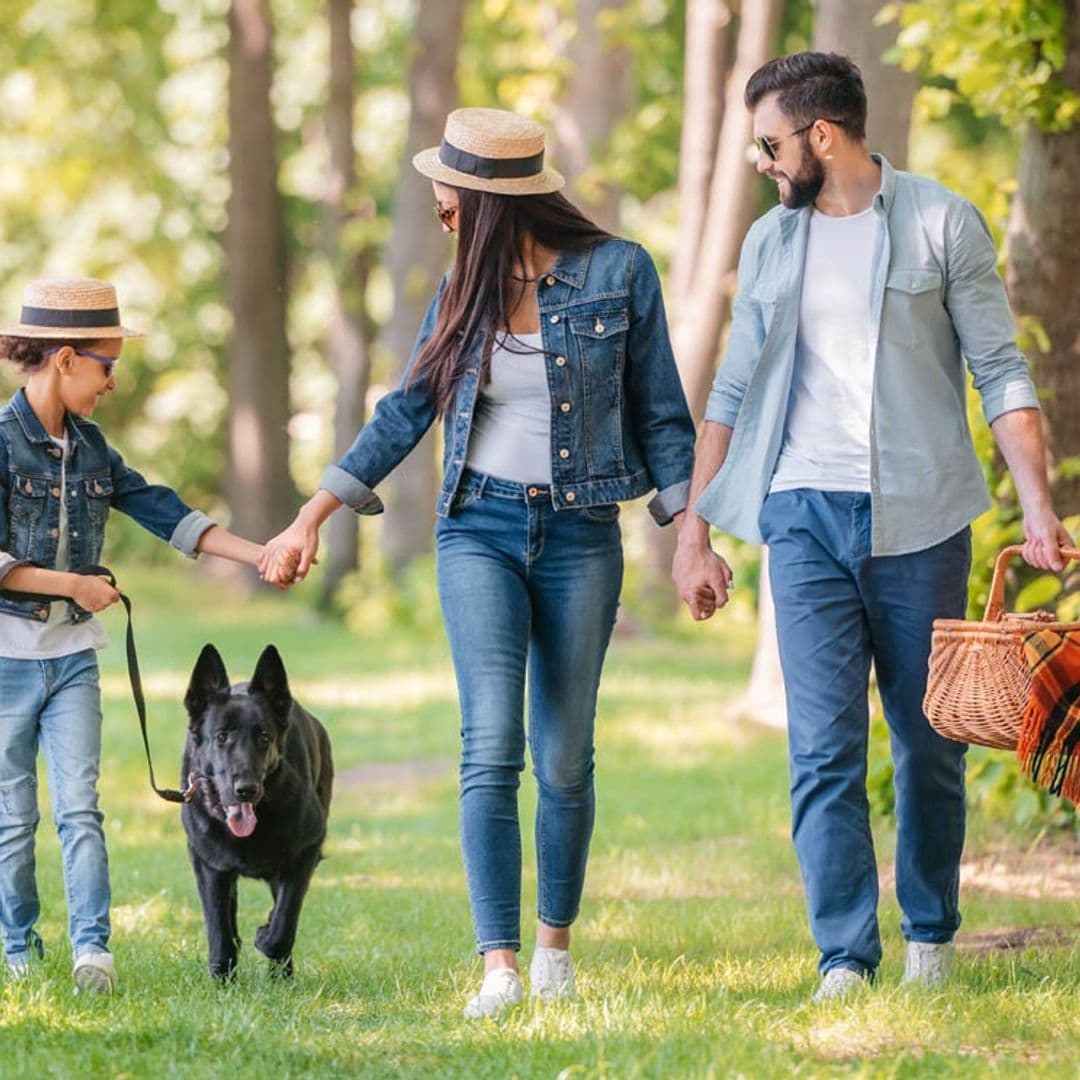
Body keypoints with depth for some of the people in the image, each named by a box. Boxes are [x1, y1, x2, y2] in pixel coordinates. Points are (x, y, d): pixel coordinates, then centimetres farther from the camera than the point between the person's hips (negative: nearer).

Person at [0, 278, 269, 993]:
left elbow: (161, 510, 9)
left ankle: (92, 946, -12)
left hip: (72, 653, 5)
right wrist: (75, 584, -14)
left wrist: (259, 555, 3)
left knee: (80, 805, -6)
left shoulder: (88, 445, 9)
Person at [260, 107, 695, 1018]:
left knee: (564, 759, 3)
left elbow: (660, 414, 2)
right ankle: (500, 967, -16)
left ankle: (556, 943, 23)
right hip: (480, 530, 2)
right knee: (491, 747, -12)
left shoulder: (618, 273, -2)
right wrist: (313, 517, 12)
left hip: (580, 534, -2)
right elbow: (407, 411, 14)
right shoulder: (466, 288, 8)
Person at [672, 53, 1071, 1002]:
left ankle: (931, 936, 23)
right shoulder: (770, 243, 12)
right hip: (805, 515, 2)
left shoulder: (942, 225, 1)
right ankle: (845, 958, -7)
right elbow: (733, 392, 16)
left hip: (918, 519, -2)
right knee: (823, 748, -7)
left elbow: (1000, 371, -1)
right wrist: (695, 534, 12)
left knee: (930, 743, 6)